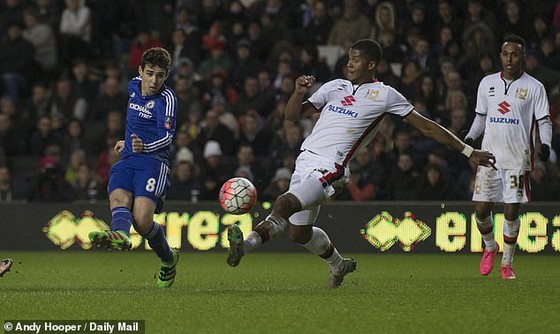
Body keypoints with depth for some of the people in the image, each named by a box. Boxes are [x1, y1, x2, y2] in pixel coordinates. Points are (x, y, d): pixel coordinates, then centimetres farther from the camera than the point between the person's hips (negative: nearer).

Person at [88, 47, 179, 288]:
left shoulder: (166, 98, -8)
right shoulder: (134, 87, 14)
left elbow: (167, 136, -18)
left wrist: (145, 146, -36)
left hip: (153, 162, -6)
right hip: (127, 160, 6)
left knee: (142, 221, -20)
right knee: (118, 199, -27)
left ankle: (168, 259, 6)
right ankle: (120, 235, -57)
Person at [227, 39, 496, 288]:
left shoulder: (385, 96, 3)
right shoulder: (334, 86, 17)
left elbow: (426, 126, 7)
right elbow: (293, 115, 17)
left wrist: (469, 152, 6)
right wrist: (299, 92, -5)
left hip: (329, 169, -6)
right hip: (305, 159, 6)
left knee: (284, 204, -28)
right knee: (299, 232, 13)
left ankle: (244, 245, -40)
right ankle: (338, 265, 36)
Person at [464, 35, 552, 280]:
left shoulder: (534, 87, 0)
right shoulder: (487, 83, 9)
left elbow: (544, 120, 1)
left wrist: (545, 144, -17)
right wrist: (469, 138, 3)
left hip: (518, 159, -3)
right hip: (489, 156, 3)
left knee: (511, 212, -3)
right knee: (481, 209, -2)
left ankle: (507, 263, 12)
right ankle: (490, 247, 27)